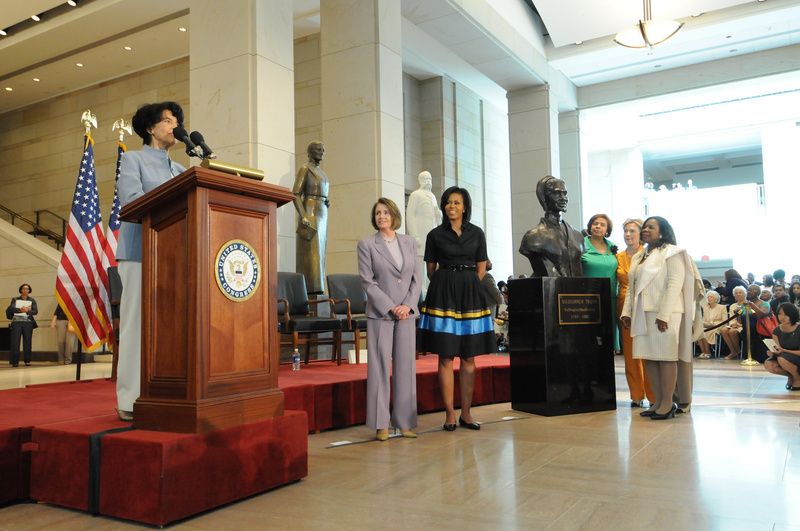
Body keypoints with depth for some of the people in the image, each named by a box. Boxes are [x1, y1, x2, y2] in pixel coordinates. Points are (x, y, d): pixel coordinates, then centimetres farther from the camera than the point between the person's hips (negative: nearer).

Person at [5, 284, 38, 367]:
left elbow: (35, 311, -1)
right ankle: (15, 361, -4)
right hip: (16, 322, -1)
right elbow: (11, 308, -6)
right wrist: (20, 310, -23)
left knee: (27, 342, -1)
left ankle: (27, 361, 3)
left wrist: (27, 311, -20)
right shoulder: (15, 299, 11)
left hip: (28, 322, 1)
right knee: (15, 342, -6)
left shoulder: (32, 300, 11)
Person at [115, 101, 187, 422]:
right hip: (141, 252, -5)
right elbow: (132, 199, -8)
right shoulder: (132, 160, 9)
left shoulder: (179, 170, 25)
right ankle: (130, 400, -3)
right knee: (138, 322, -7)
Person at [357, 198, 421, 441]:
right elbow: (367, 281, -5)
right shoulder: (366, 244, 1)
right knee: (380, 366, -1)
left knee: (406, 366, 4)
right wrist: (390, 307, -11)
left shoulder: (409, 242, 11)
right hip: (380, 312, -3)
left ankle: (405, 422, 12)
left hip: (407, 312, 3)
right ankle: (381, 424, 6)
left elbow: (416, 278, 9)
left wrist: (407, 305, -6)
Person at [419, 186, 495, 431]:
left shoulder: (476, 233, 8)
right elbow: (430, 270, 7)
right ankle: (450, 414, 4)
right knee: (446, 357, -3)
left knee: (469, 357, 4)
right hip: (443, 294, -2)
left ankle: (466, 413, 13)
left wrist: (467, 287, 4)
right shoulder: (435, 235, 4)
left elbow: (481, 268, 11)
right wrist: (448, 288, 4)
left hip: (470, 294, 2)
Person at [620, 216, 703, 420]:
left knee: (666, 356, -4)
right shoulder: (638, 257, 20)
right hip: (643, 314, 7)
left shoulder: (672, 252, -1)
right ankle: (658, 401, 11)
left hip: (664, 314, -7)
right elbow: (631, 288, 18)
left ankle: (668, 403, 1)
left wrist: (664, 314, -18)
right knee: (649, 357, 5)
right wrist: (627, 312, 8)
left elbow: (675, 284, -11)